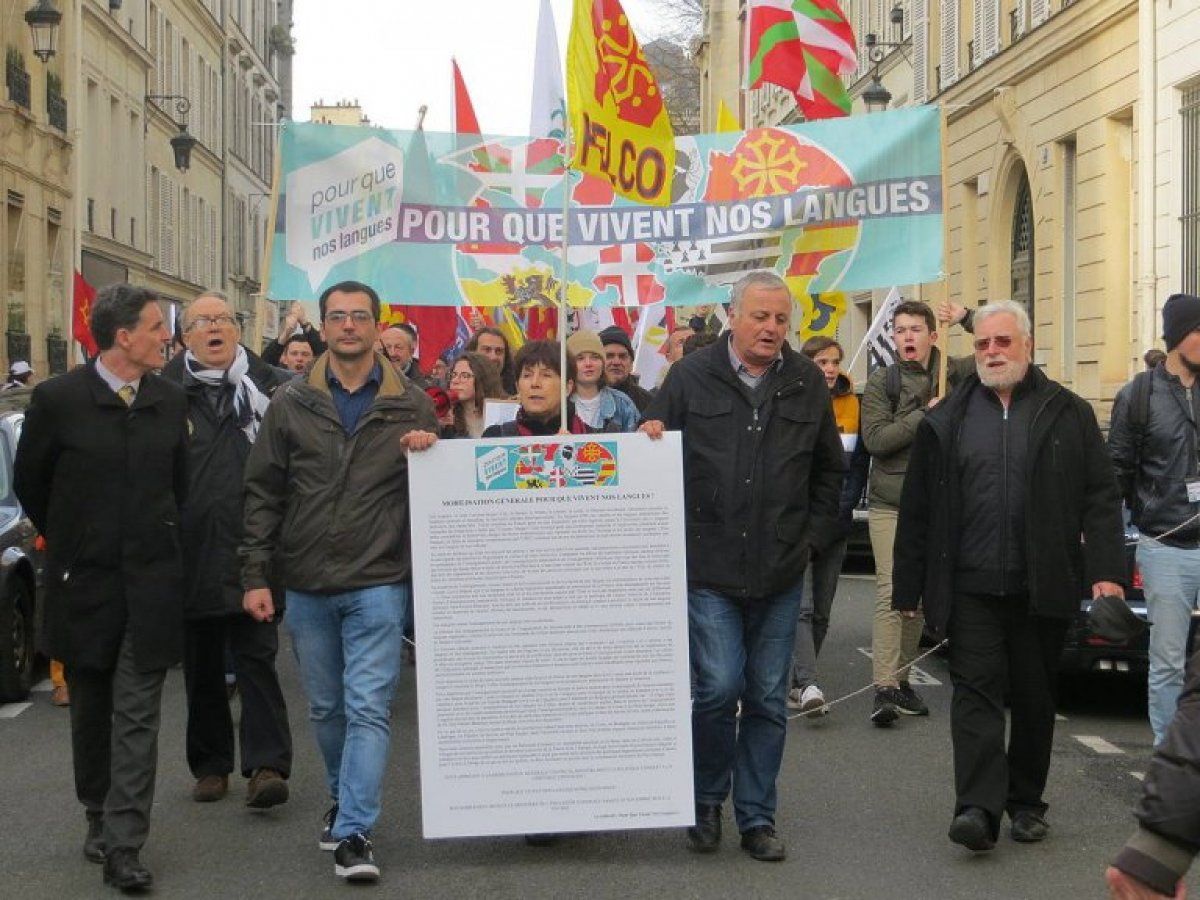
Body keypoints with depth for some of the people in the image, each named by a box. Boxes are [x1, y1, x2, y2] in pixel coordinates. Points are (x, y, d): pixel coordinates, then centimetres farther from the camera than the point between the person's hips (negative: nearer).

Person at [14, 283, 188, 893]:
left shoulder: (169, 401, 2)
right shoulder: (57, 399, -8)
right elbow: (29, 481, 5)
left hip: (150, 583, 1)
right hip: (82, 580, -1)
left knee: (137, 715, -3)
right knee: (90, 709, 13)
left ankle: (122, 847, -3)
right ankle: (99, 817, 31)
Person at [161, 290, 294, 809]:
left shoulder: (270, 386, 1)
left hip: (250, 551, -2)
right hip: (190, 551, 2)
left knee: (256, 657, -2)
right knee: (201, 664, 12)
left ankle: (266, 765, -2)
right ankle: (210, 764, 23)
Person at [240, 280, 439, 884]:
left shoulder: (410, 405, 3)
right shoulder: (290, 404, 4)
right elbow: (262, 493, 5)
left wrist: (427, 455, -12)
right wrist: (255, 576, -1)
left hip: (377, 584, -2)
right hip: (306, 586, 2)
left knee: (369, 708, -7)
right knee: (326, 708, 14)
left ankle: (354, 832, -5)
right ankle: (343, 797, 35)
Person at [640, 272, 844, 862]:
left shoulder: (807, 384, 7)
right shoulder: (691, 377, -1)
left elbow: (829, 469, 17)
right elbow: (655, 451, 5)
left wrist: (812, 534, 10)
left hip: (781, 573, 3)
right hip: (709, 569, -3)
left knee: (767, 700, 7)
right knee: (718, 687, -8)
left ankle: (757, 818, 18)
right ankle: (706, 800, 15)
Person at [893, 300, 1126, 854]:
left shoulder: (1068, 414, 5)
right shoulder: (946, 421, 7)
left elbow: (1101, 496, 2)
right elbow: (917, 511, 8)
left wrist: (1106, 570, -9)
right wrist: (908, 588, 6)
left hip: (1042, 588, 0)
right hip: (971, 588, 0)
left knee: (1034, 698, 10)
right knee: (975, 691, -8)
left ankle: (1026, 802, 23)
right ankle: (978, 808, -13)